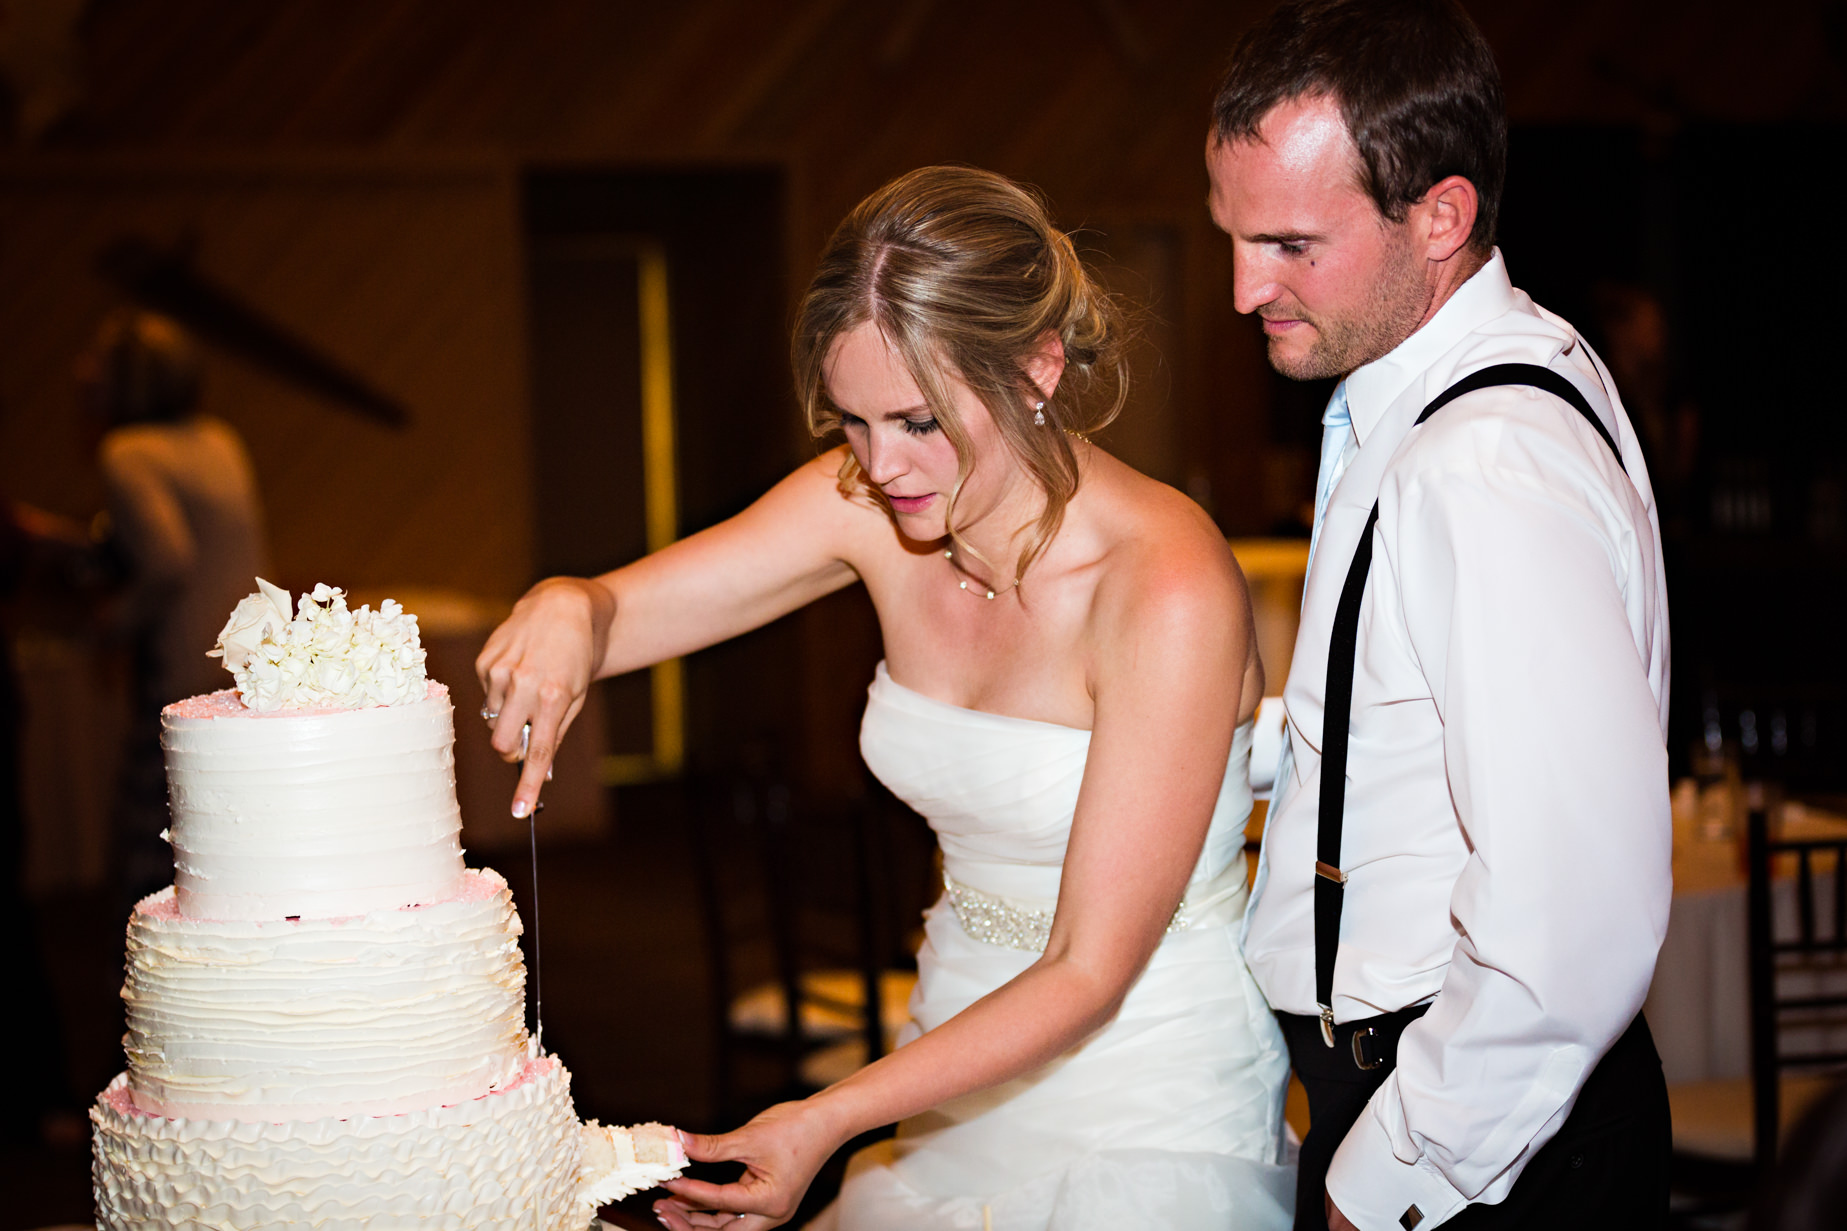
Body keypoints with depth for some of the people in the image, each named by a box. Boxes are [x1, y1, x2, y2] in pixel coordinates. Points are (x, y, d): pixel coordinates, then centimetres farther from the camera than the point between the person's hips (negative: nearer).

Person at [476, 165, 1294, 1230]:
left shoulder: (1169, 588, -25)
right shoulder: (871, 504, -8)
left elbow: (1089, 972, -22)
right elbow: (612, 613, -1)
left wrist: (828, 1123, -28)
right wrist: (566, 613, -27)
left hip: (1152, 1121, -5)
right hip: (965, 1081, 6)